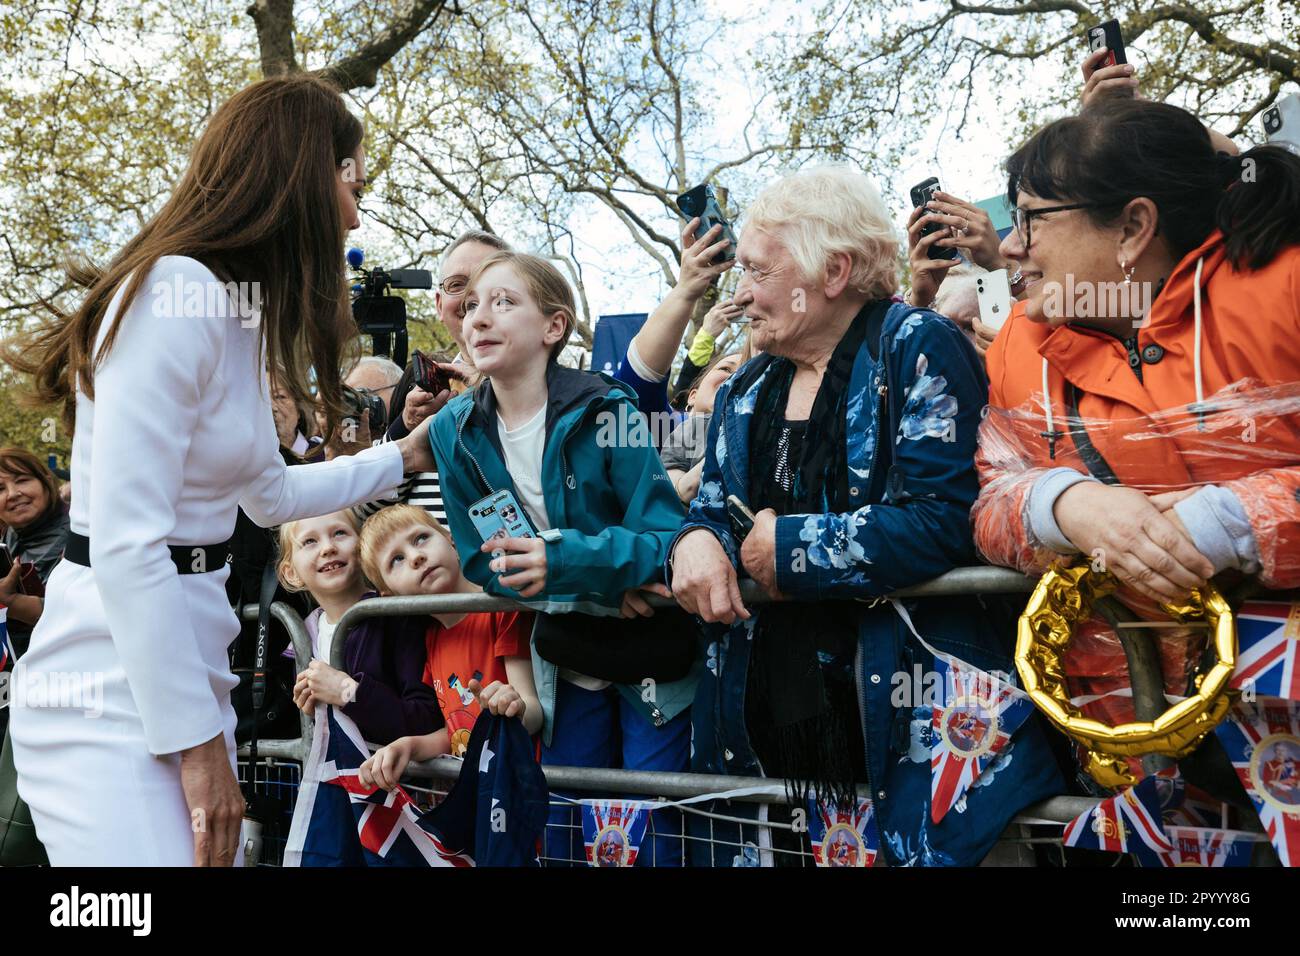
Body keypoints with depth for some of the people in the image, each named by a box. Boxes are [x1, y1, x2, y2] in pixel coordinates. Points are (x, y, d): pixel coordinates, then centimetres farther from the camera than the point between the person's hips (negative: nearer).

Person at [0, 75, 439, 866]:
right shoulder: (177, 293, -17)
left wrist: (405, 457, 29)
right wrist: (196, 739, -18)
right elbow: (125, 545, -22)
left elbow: (270, 493, 26)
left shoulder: (239, 312, 12)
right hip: (116, 693, -9)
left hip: (178, 665, 9)